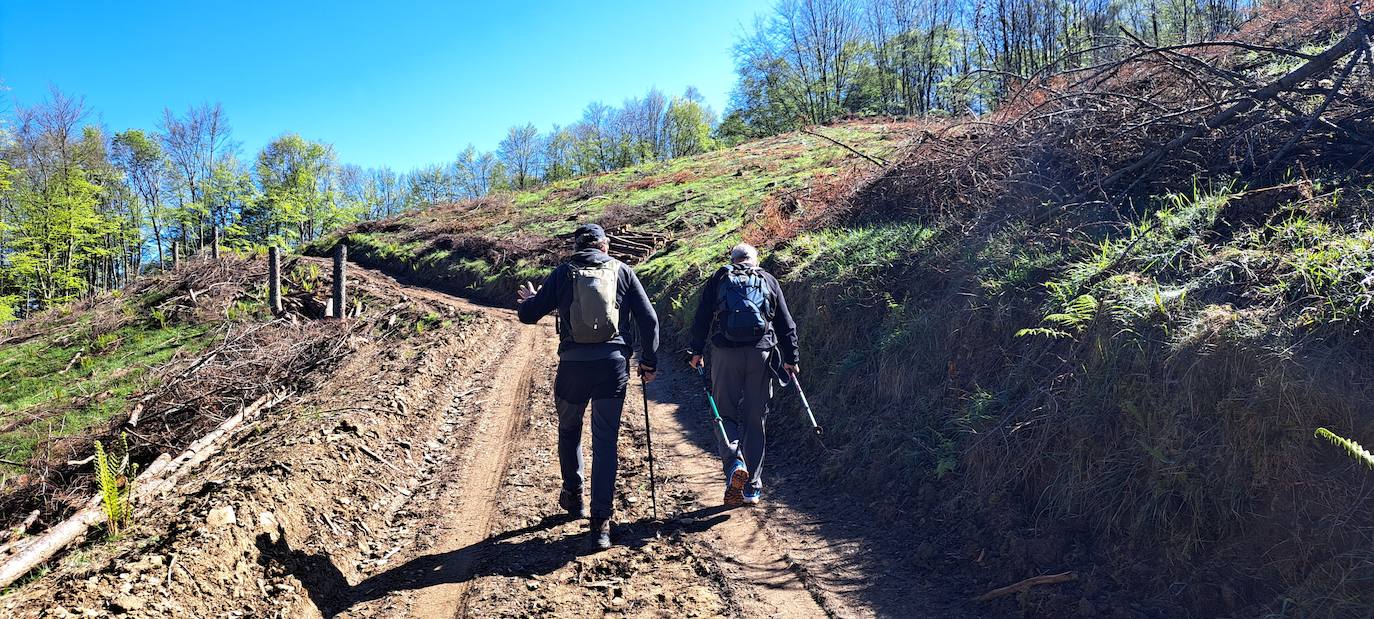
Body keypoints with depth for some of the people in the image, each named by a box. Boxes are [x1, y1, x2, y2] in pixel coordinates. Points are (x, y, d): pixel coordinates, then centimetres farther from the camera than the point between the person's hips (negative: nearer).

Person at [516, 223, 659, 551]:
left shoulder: (563, 272, 6)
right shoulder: (622, 270, 8)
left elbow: (528, 315, 6)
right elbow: (649, 318, 3)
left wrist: (529, 299, 29)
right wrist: (649, 361, 12)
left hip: (573, 364, 0)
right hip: (613, 364, 0)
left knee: (569, 431, 24)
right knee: (605, 441, 4)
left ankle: (573, 496, 38)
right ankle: (601, 521, 0)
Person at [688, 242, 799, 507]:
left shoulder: (718, 279, 11)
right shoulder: (768, 281, 14)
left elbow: (702, 317, 6)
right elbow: (786, 324, 13)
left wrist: (697, 351, 14)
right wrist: (791, 359, 19)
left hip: (725, 354, -1)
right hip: (761, 355, 1)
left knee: (725, 414, 8)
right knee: (755, 421, 9)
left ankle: (734, 464, -19)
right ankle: (752, 488, 12)